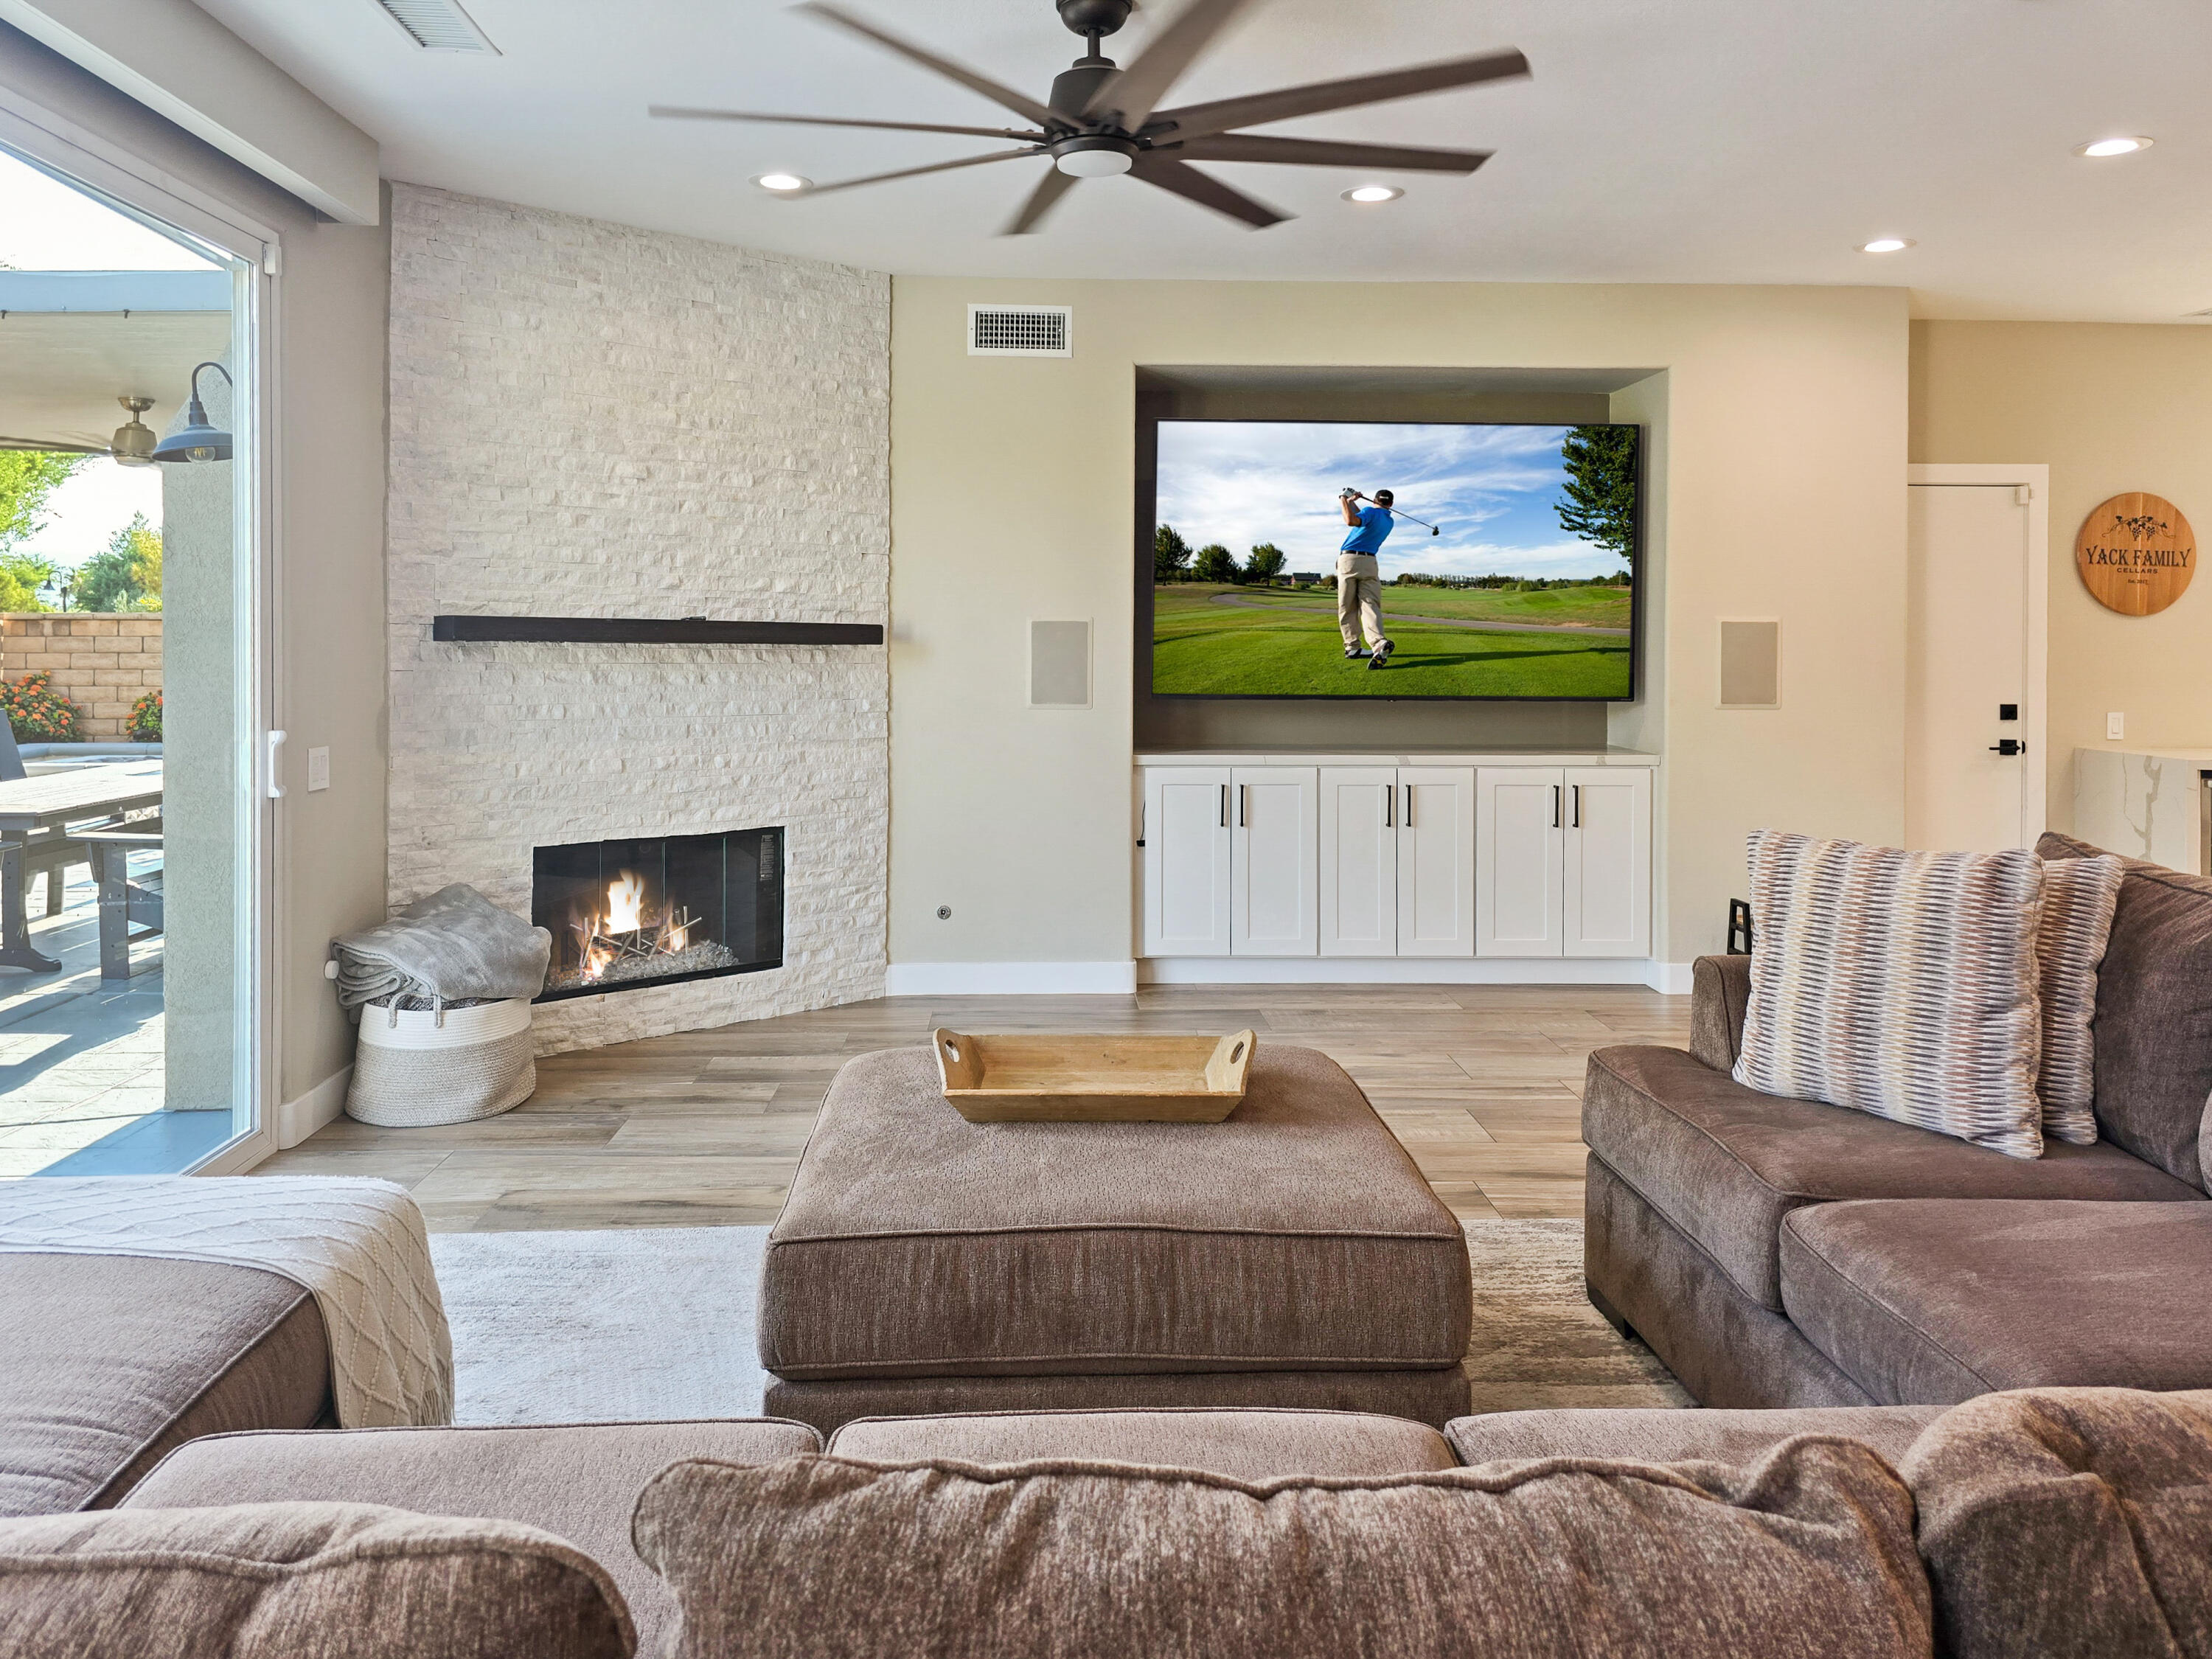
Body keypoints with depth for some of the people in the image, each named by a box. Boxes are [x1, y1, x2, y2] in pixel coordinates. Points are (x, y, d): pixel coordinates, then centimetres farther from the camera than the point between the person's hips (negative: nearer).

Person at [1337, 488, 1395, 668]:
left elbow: (1352, 520, -22)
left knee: (1347, 608, 4)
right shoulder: (1389, 521, 19)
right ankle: (1379, 643, -31)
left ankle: (1352, 647, 4)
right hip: (1369, 563, 3)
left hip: (1349, 559, -3)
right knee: (1370, 605, -8)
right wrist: (1352, 503, 34)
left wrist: (1345, 502, -6)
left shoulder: (1371, 511, 0)